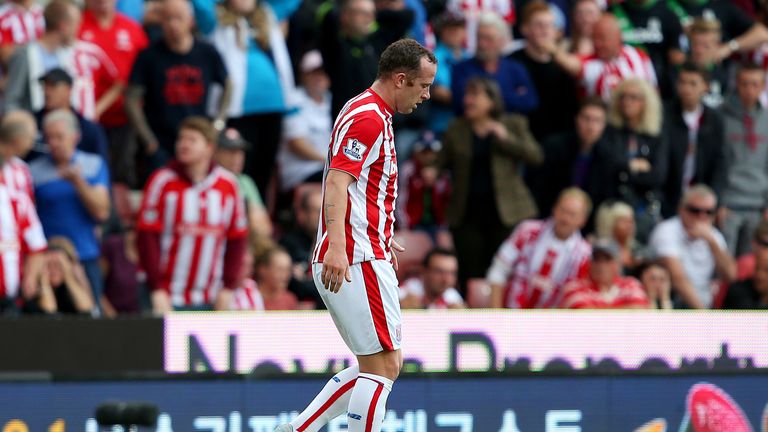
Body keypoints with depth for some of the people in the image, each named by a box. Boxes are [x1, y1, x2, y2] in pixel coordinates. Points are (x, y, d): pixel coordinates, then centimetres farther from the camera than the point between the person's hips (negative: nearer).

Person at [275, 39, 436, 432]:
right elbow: (337, 182, -25)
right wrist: (337, 246, -36)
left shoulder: (369, 113, 20)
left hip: (358, 256, 11)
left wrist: (381, 240, 42)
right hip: (356, 260, -11)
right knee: (384, 365, -9)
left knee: (379, 366, 13)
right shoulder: (368, 118, -13)